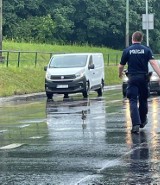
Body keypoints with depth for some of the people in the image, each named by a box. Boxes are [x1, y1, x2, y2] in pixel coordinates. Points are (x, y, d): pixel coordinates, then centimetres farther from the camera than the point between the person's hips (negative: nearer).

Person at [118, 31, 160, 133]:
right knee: (143, 100, 18)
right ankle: (143, 121, 33)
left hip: (132, 78, -2)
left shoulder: (127, 50, -1)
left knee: (133, 102, -5)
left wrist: (120, 74, 26)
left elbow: (121, 66, 5)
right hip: (144, 78, 2)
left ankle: (136, 124, -20)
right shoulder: (146, 50, 0)